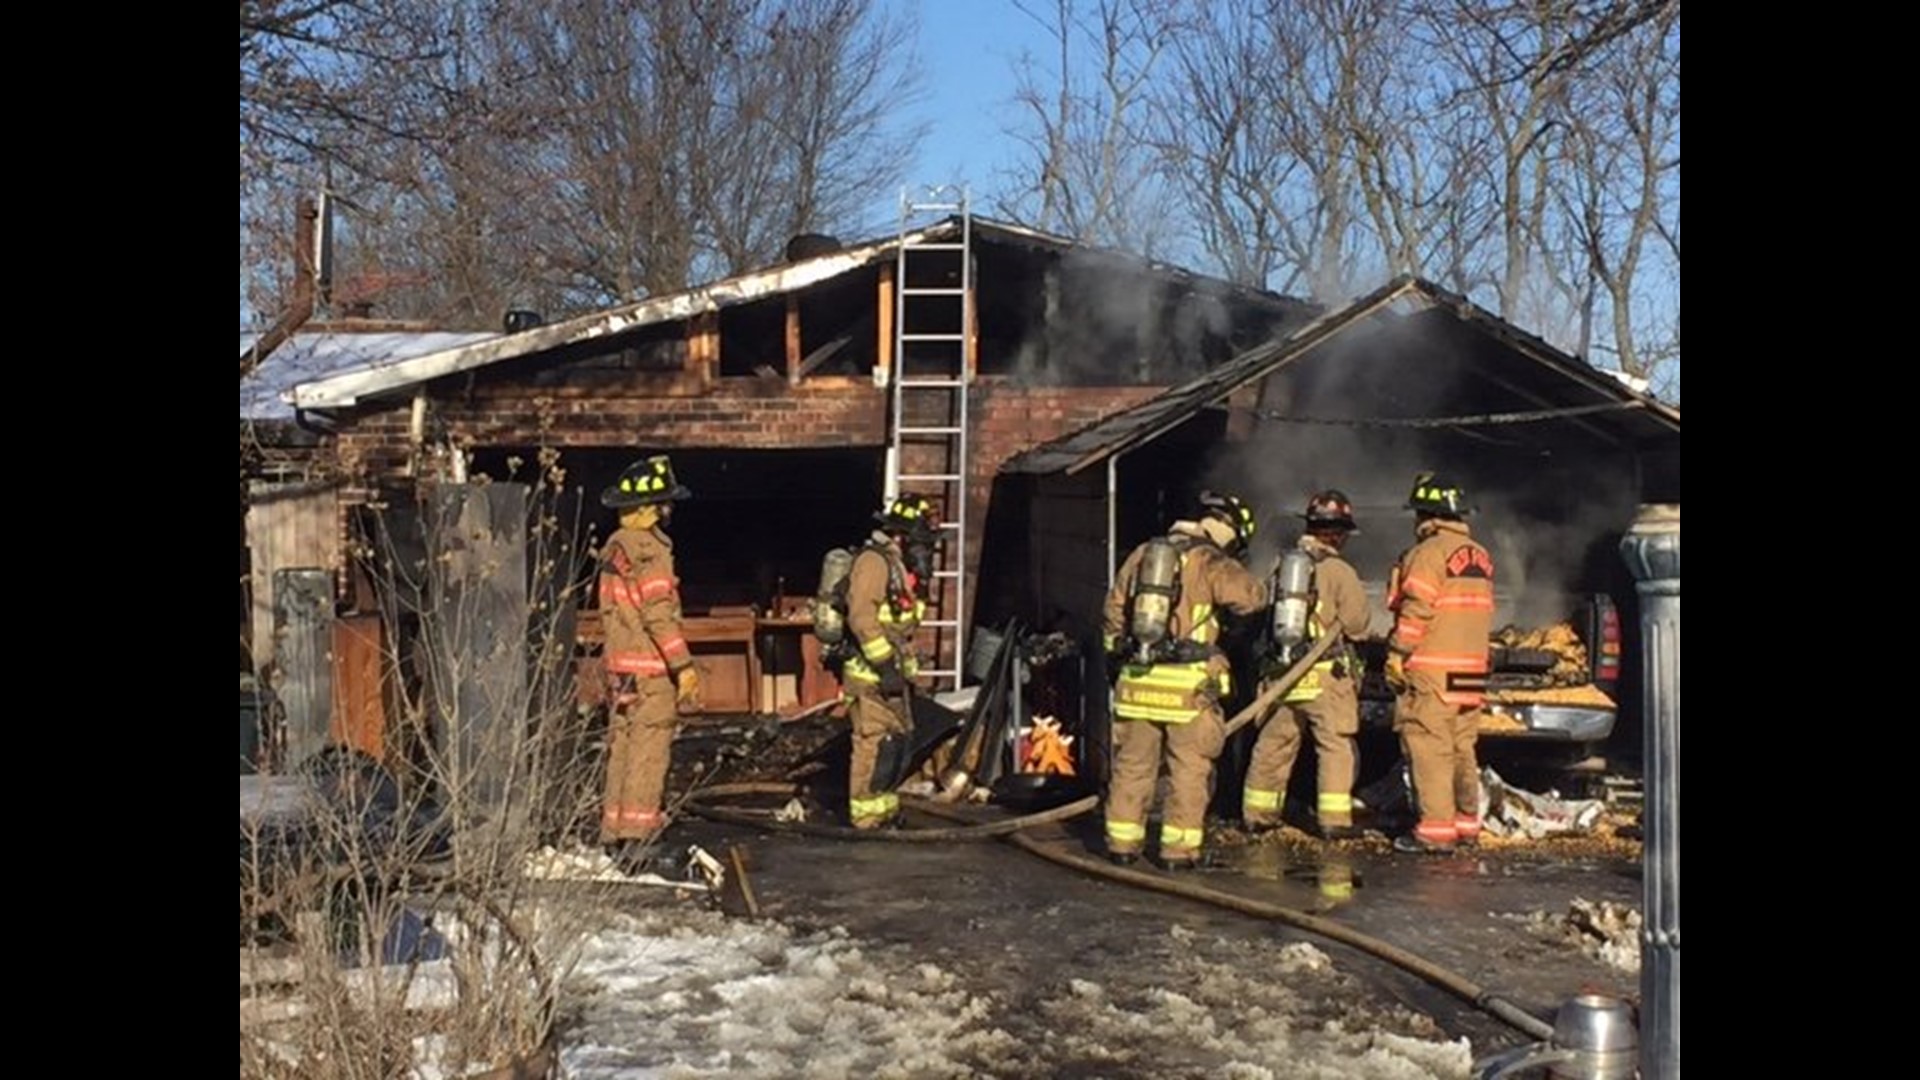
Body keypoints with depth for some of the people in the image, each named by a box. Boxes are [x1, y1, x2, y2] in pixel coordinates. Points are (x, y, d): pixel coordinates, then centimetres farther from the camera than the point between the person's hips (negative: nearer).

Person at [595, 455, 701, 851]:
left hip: (620, 666, 9)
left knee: (622, 746, 13)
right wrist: (684, 667, -17)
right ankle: (637, 832, -5)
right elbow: (659, 615, -19)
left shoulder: (613, 547, 15)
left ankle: (613, 828, 17)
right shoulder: (650, 549, -14)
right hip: (651, 669, -9)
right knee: (649, 749, -5)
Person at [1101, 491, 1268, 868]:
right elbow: (1252, 595, -14)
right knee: (1189, 769, 5)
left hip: (1137, 679, 5)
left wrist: (1119, 653, 28)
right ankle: (1179, 848, 5)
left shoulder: (1142, 554, 13)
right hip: (1187, 683, -5)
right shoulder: (1211, 563, -6)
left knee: (1132, 763, 13)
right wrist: (1233, 573, 6)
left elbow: (1114, 608, 18)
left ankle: (1122, 841, 18)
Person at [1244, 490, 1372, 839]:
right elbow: (1358, 624, -7)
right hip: (1326, 674, -5)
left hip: (1281, 672, 5)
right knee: (1336, 746, 1)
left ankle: (1258, 813, 23)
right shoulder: (1339, 571, -10)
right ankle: (1334, 819, -2)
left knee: (1273, 744, 15)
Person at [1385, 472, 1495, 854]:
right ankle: (1467, 823, 19)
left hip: (1431, 673, -9)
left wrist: (1397, 654, -12)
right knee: (1461, 748, 14)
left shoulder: (1429, 553, -11)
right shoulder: (1480, 556, 16)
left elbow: (1416, 611, -17)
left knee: (1429, 749, -7)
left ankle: (1435, 828, -9)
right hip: (1470, 671, 9)